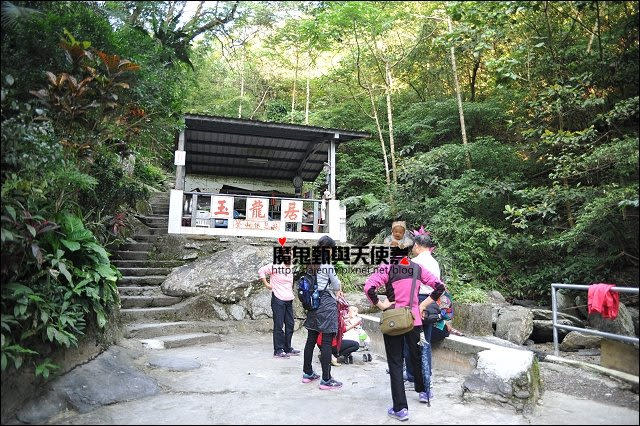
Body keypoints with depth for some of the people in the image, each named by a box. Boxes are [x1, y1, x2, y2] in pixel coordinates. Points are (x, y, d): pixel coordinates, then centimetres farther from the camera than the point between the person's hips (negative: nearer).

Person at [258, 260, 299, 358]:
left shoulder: (292, 268, 12)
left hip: (289, 300, 7)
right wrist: (266, 284, -8)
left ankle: (288, 348, 24)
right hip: (278, 299, -7)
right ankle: (278, 351, 7)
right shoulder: (275, 266, -9)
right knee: (278, 325, -1)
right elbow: (261, 271, -8)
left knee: (290, 325, 11)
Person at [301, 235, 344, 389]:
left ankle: (307, 373, 27)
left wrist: (335, 290, 16)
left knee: (311, 339, 15)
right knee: (327, 342, -3)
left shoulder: (312, 265, 8)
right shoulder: (328, 266, -13)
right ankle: (326, 380, 2)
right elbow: (336, 284, -4)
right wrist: (337, 291, 19)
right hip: (327, 303, -8)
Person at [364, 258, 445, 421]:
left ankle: (400, 408, 9)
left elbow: (368, 288, -26)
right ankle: (422, 391, 44)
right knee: (416, 356, 24)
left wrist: (380, 304, -12)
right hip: (414, 320, 4)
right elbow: (440, 287, 2)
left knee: (395, 363, 7)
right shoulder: (417, 268, 0)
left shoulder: (387, 268, -13)